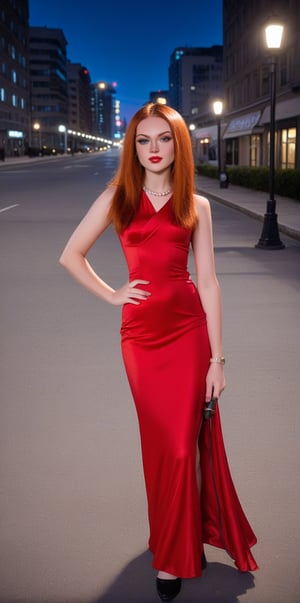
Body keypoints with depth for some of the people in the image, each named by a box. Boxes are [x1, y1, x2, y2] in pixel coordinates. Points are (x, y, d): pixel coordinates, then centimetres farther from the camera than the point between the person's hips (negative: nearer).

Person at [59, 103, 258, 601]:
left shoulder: (196, 206, 5)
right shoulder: (118, 198, 5)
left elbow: (208, 282, 1)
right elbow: (71, 255, 11)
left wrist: (217, 358, -2)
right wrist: (109, 295, 2)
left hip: (188, 329, 0)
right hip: (140, 333, 1)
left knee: (184, 445, 2)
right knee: (160, 444, 8)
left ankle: (175, 556, 22)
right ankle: (178, 541, 28)